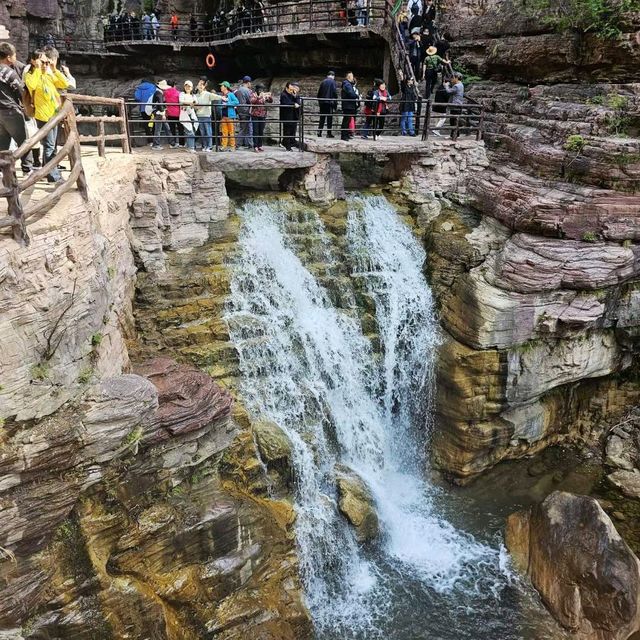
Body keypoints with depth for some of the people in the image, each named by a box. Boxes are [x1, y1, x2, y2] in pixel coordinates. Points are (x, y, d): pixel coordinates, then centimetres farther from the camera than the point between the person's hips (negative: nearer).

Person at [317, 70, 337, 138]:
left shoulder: (323, 82, 11)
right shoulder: (332, 82, -4)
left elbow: (319, 92, 13)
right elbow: (335, 92, -9)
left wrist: (319, 101, 17)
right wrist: (335, 103, -5)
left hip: (322, 102, 5)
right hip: (330, 102, -5)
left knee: (322, 117, 10)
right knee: (329, 118, -1)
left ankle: (319, 132, 4)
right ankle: (329, 133, -3)